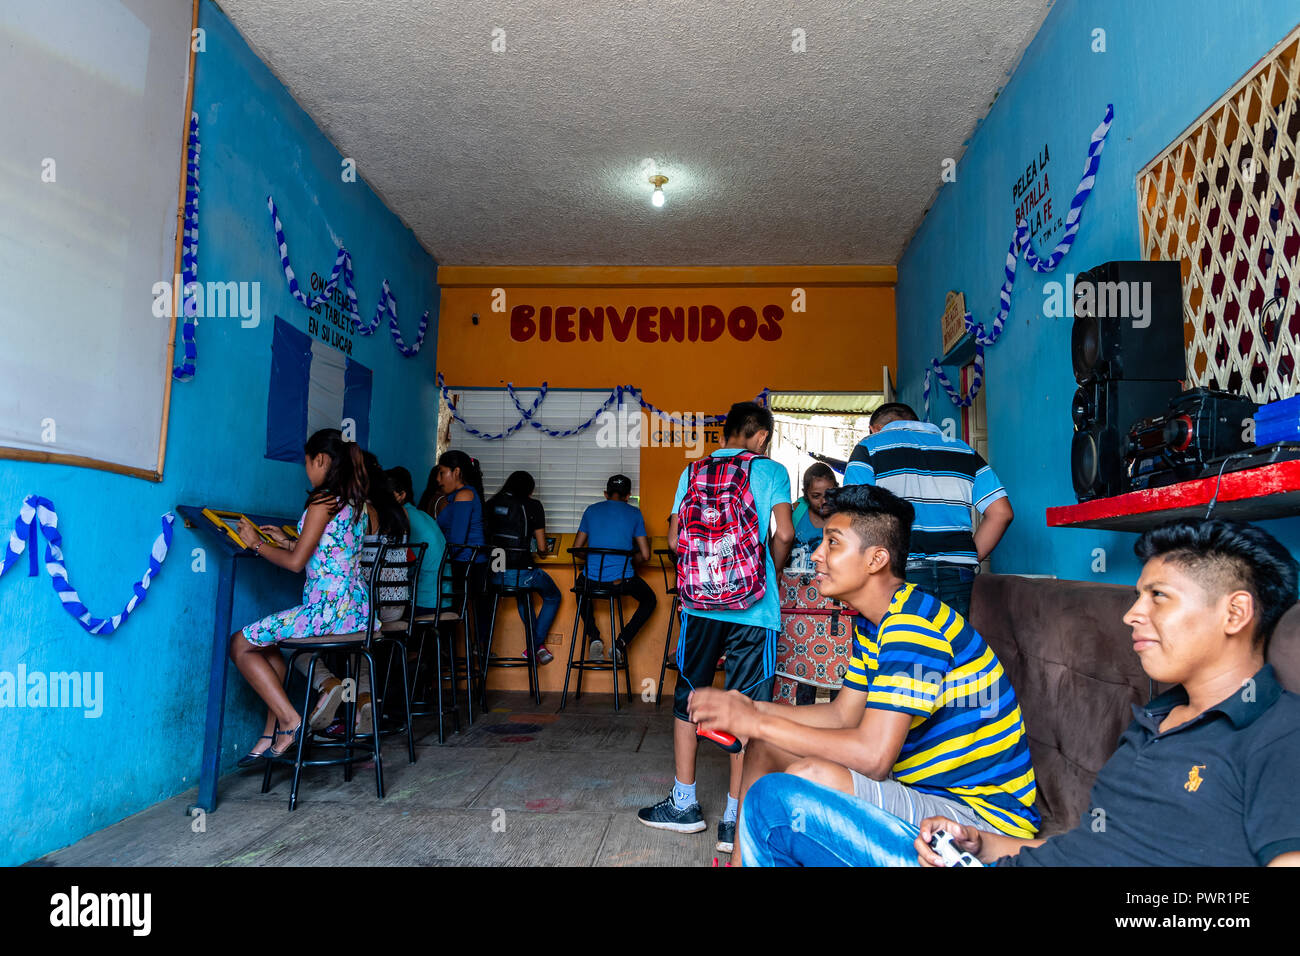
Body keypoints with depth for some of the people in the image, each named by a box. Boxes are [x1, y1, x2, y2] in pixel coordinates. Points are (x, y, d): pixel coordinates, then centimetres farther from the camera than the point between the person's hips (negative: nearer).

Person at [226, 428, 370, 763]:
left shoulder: (323, 499, -13)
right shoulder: (356, 500, 13)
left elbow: (296, 562, -12)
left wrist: (257, 544, 3)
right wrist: (287, 541, 26)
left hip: (329, 609, -9)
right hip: (356, 609, 9)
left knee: (241, 644, 6)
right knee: (267, 642, 27)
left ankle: (290, 721, 3)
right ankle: (273, 734, 24)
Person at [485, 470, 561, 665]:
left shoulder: (491, 503, 10)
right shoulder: (532, 505, -2)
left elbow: (486, 538, 17)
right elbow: (542, 549, -2)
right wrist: (542, 552, 22)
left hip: (493, 573, 5)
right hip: (520, 572, -5)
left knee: (523, 593, 37)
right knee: (553, 596, 24)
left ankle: (536, 644, 36)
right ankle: (535, 645, 16)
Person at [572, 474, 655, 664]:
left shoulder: (591, 510, 12)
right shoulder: (634, 513, 6)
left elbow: (576, 548, 16)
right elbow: (645, 556, 4)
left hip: (592, 578, 2)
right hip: (623, 579, -2)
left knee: (581, 585, 38)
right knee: (650, 600, 26)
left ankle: (594, 637, 18)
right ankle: (621, 642, 5)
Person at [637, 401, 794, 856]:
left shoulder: (692, 472, 9)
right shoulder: (770, 470, 0)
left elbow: (674, 538, 4)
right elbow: (784, 533, -11)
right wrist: (772, 571, 7)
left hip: (699, 604, 3)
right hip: (754, 609, -2)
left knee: (689, 699, 15)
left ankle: (684, 804, 24)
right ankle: (734, 819, 10)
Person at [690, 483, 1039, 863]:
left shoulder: (915, 625, -25)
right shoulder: (872, 623, 8)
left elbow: (873, 755, -31)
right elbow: (843, 714, 11)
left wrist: (757, 722, -23)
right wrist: (751, 710, -1)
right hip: (921, 786, 10)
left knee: (808, 777, -31)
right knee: (765, 745, 10)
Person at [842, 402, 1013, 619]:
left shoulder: (870, 446, 9)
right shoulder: (963, 448, 21)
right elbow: (1001, 512, 12)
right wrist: (969, 559, 16)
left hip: (897, 573, -3)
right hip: (957, 575, 4)